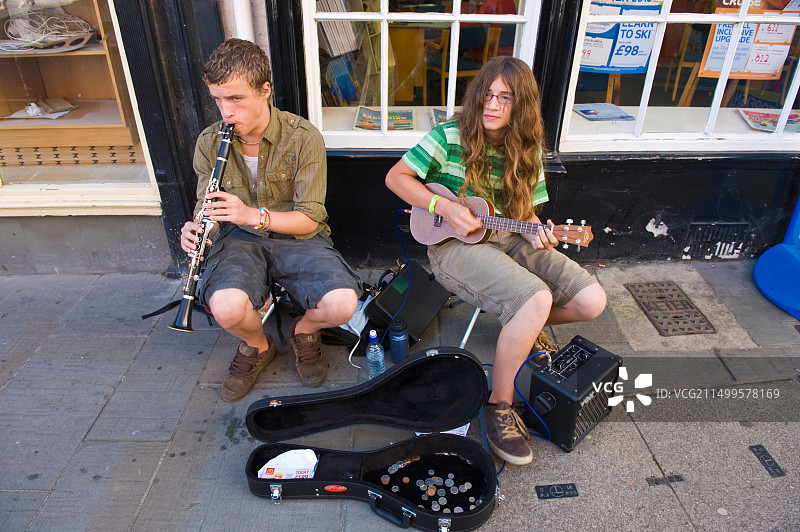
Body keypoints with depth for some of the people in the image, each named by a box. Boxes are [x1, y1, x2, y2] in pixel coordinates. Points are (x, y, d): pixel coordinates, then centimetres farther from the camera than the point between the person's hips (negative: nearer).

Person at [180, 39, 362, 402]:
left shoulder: (303, 138, -12)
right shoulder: (209, 142, -1)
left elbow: (310, 218, -13)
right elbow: (207, 207, 9)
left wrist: (254, 215, -29)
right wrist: (194, 230, -16)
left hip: (297, 237, -1)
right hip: (239, 239, 2)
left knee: (343, 304, -29)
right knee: (226, 308, -32)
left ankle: (303, 329, 10)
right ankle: (258, 345, 8)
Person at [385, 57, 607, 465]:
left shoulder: (526, 151, 8)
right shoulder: (449, 138, -7)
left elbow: (525, 210, 14)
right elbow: (396, 177, -3)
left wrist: (539, 233, -9)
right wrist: (444, 208, -15)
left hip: (507, 238, 6)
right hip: (453, 244, -5)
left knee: (592, 301, -10)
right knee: (537, 299, -32)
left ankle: (521, 325, 20)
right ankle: (499, 405, -11)